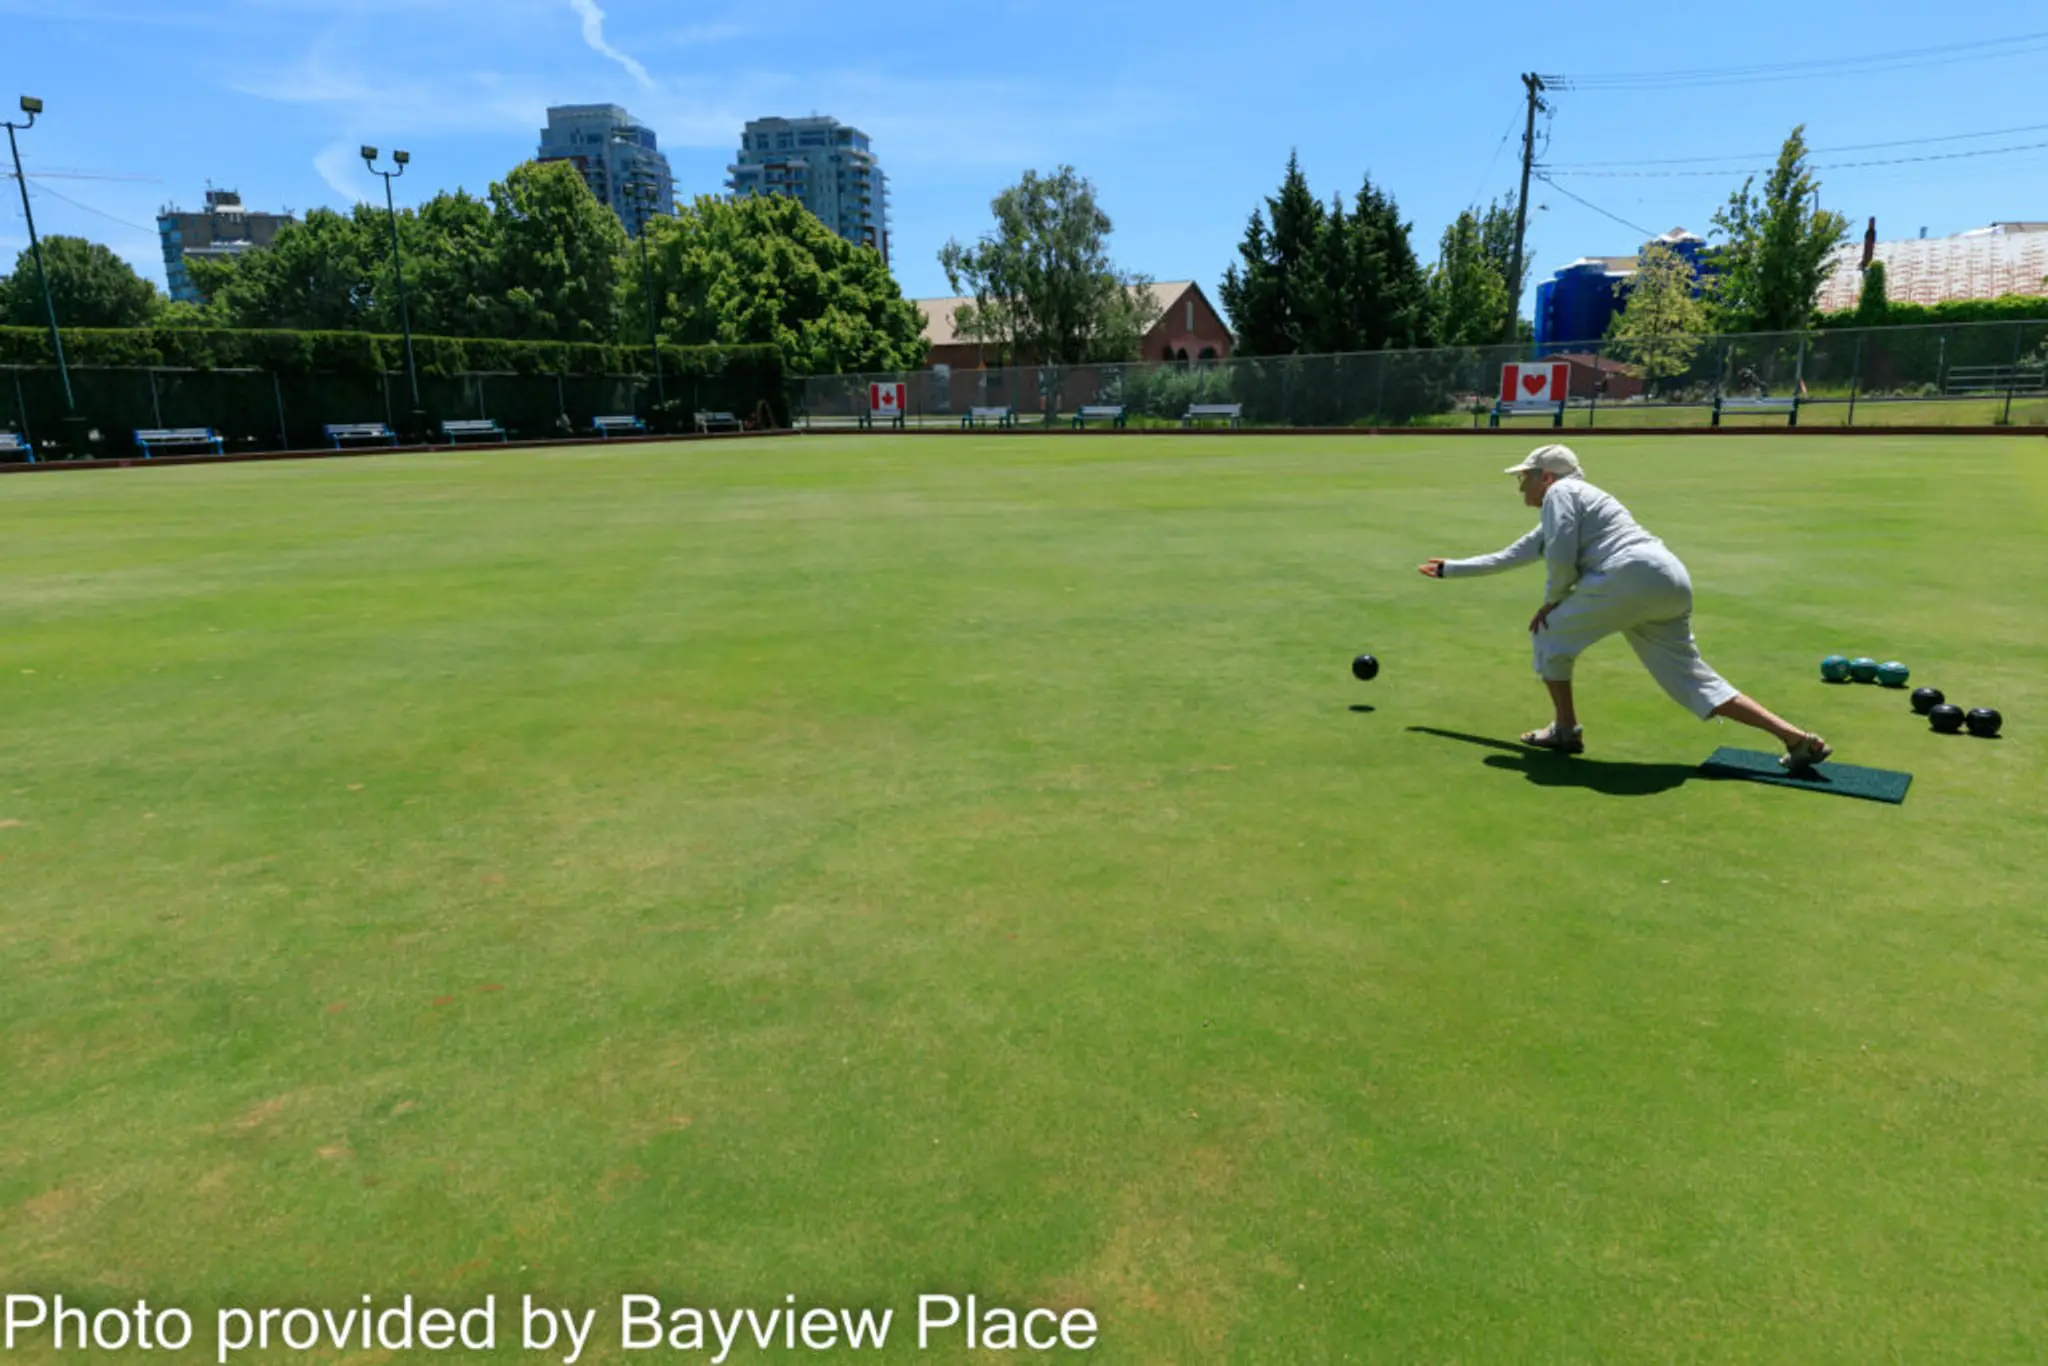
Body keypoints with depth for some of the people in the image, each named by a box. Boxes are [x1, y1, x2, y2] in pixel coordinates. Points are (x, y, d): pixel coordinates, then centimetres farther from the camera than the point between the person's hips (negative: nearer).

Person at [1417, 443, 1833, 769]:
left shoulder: (1560, 491, 6)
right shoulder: (1570, 499, 34)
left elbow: (1561, 559, -10)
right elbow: (1509, 557, 40)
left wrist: (1552, 601, 7)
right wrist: (1449, 568, 44)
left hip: (1633, 574, -9)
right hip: (1672, 581, 9)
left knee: (1549, 633, 7)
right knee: (1693, 679, 7)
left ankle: (1566, 730, 10)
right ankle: (1797, 738, 0)